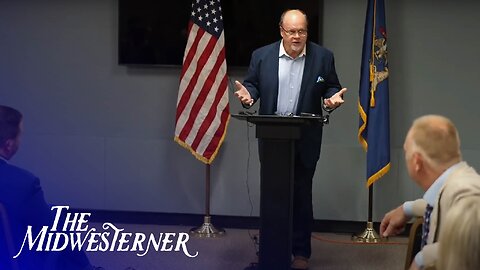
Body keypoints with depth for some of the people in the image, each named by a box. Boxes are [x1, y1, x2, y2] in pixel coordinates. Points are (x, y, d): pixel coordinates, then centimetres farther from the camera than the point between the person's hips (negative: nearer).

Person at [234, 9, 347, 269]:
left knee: (301, 196, 2)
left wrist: (333, 98, -15)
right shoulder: (261, 55, 2)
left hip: (305, 141, -1)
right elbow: (252, 84, 9)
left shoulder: (323, 57, 1)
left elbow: (331, 87, 7)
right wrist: (248, 95, -13)